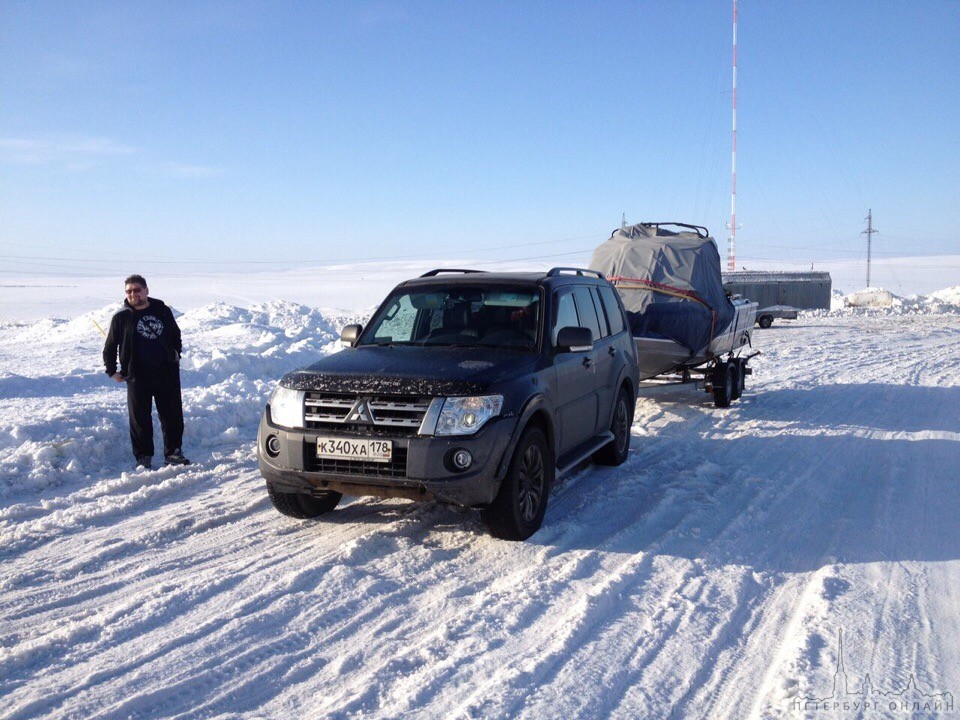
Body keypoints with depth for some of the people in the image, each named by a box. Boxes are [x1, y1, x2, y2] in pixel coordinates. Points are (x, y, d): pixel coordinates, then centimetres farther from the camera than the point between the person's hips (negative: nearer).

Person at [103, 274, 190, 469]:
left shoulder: (163, 311, 7)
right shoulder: (121, 318, 1)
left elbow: (175, 335, 22)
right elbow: (109, 348, 7)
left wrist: (175, 356, 15)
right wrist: (112, 371, 3)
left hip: (166, 373, 2)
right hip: (138, 377, -2)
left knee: (173, 415, 5)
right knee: (140, 418, 4)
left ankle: (173, 453, 17)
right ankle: (143, 458, 14)